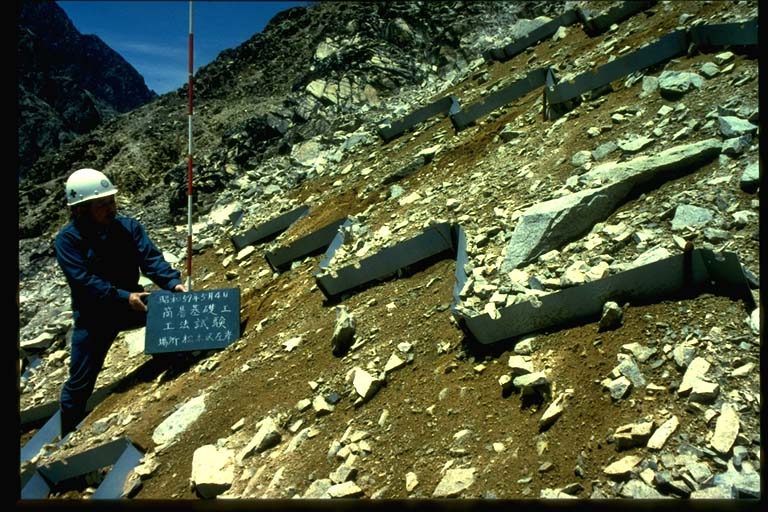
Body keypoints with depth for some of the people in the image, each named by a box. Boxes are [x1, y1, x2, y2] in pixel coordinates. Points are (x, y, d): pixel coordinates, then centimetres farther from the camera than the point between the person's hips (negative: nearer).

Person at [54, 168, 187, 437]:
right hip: (93, 316, -2)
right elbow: (84, 281, -24)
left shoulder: (128, 226, -7)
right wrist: (124, 297, -33)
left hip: (131, 302, 3)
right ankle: (69, 435, 27)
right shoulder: (67, 239, -15)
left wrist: (173, 283, -34)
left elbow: (151, 259, -16)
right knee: (80, 384, 3)